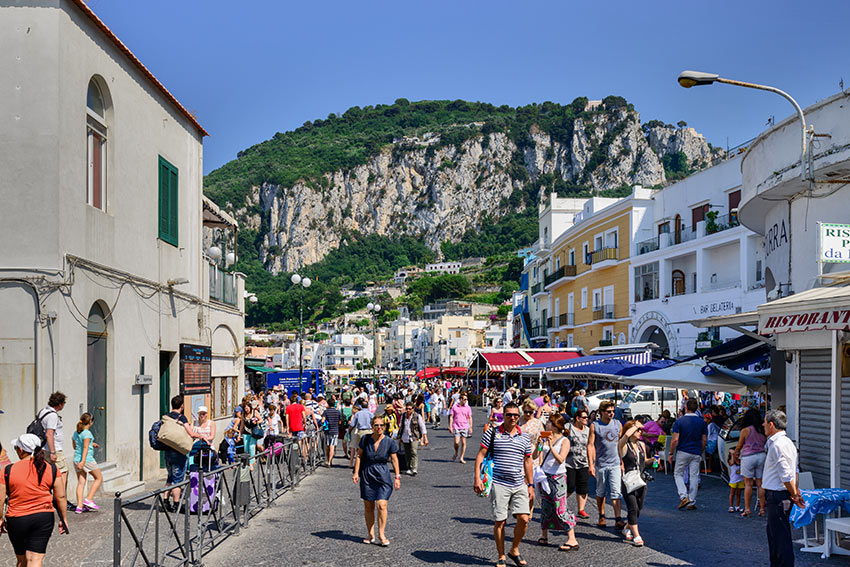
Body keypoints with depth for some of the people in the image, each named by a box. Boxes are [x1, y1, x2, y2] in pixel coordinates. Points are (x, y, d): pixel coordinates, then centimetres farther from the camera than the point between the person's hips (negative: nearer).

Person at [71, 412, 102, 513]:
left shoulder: (75, 433, 12)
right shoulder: (87, 433, -12)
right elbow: (85, 448, -19)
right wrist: (83, 461, -24)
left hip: (76, 459, 7)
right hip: (87, 459, -7)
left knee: (81, 482, 6)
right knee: (99, 478, 8)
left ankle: (79, 506, 1)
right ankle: (89, 499, -1)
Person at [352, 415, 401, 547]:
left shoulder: (389, 442, -6)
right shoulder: (365, 439, -4)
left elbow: (394, 460, 1)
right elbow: (359, 455, 4)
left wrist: (397, 477, -1)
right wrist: (356, 472, 0)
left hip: (383, 476, -2)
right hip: (367, 475, 2)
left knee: (381, 505, -13)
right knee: (368, 507, 7)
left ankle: (381, 535, 0)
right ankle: (371, 535, 19)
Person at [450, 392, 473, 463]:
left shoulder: (468, 408, 6)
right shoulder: (454, 407, 2)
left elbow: (470, 418, 8)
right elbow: (451, 417, 4)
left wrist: (470, 427, 0)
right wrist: (450, 426, -2)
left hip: (464, 427, 2)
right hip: (456, 427, -1)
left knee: (463, 443, 1)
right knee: (456, 442, -11)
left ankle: (461, 458, 10)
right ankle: (456, 453, 17)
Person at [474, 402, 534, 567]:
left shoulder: (524, 437, 11)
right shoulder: (492, 433, -1)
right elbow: (480, 455, -1)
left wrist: (531, 484, 18)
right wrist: (477, 479, -9)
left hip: (519, 485, 3)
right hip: (499, 484, -3)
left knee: (523, 519, -5)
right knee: (499, 522, 0)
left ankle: (514, 550, 18)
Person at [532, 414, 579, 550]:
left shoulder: (564, 441, -6)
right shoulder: (545, 439, 8)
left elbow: (560, 459, -16)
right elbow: (534, 457, 5)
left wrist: (551, 446, -24)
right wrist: (539, 444, -10)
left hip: (558, 477, -5)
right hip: (545, 476, 5)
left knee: (560, 508, -10)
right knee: (545, 506, 10)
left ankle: (572, 540, -6)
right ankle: (544, 536, 23)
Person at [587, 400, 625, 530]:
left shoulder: (618, 424, 8)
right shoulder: (595, 426, -2)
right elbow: (590, 445, -5)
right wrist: (590, 464, -11)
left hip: (615, 464, 1)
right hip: (601, 464, -1)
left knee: (615, 492, -8)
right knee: (601, 492, 11)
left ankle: (618, 520, -13)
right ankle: (601, 517, 26)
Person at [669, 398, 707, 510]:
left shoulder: (679, 421, -9)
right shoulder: (702, 422, 0)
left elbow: (675, 440, -12)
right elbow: (704, 440, 4)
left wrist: (671, 453, -3)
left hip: (682, 452, -2)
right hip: (696, 453, 2)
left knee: (678, 474, 11)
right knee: (694, 477, 7)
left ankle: (684, 497, -7)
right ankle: (692, 503, 9)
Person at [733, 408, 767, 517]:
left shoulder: (745, 430, -10)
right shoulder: (762, 430, 2)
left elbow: (739, 446, 0)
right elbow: (765, 444, 11)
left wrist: (735, 453, 20)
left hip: (748, 457, -4)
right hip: (761, 456, 4)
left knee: (748, 484, 1)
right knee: (760, 484, 8)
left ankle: (747, 509, 2)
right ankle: (762, 509, 11)